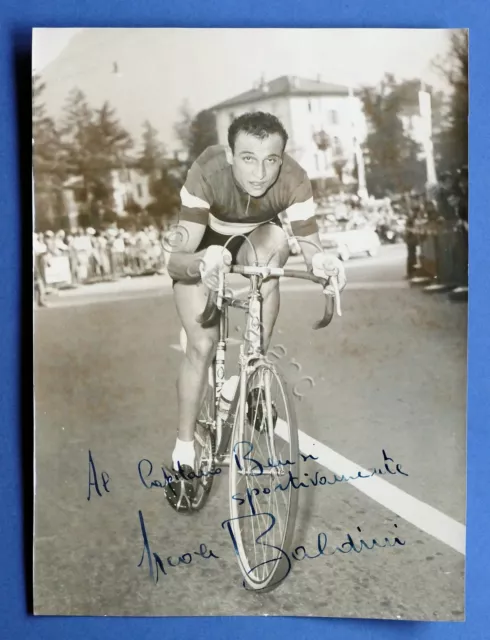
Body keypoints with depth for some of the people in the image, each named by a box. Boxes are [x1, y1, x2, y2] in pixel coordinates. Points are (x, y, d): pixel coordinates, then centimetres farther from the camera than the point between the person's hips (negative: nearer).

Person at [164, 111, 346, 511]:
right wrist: (202, 262, -62)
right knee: (202, 345, -15)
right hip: (201, 252, -2)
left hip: (254, 245, 3)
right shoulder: (207, 174, -36)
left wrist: (320, 261, -54)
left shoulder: (294, 181, -31)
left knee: (275, 238, -30)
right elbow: (176, 261, -40)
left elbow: (310, 246, -31)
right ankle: (184, 455, 3)